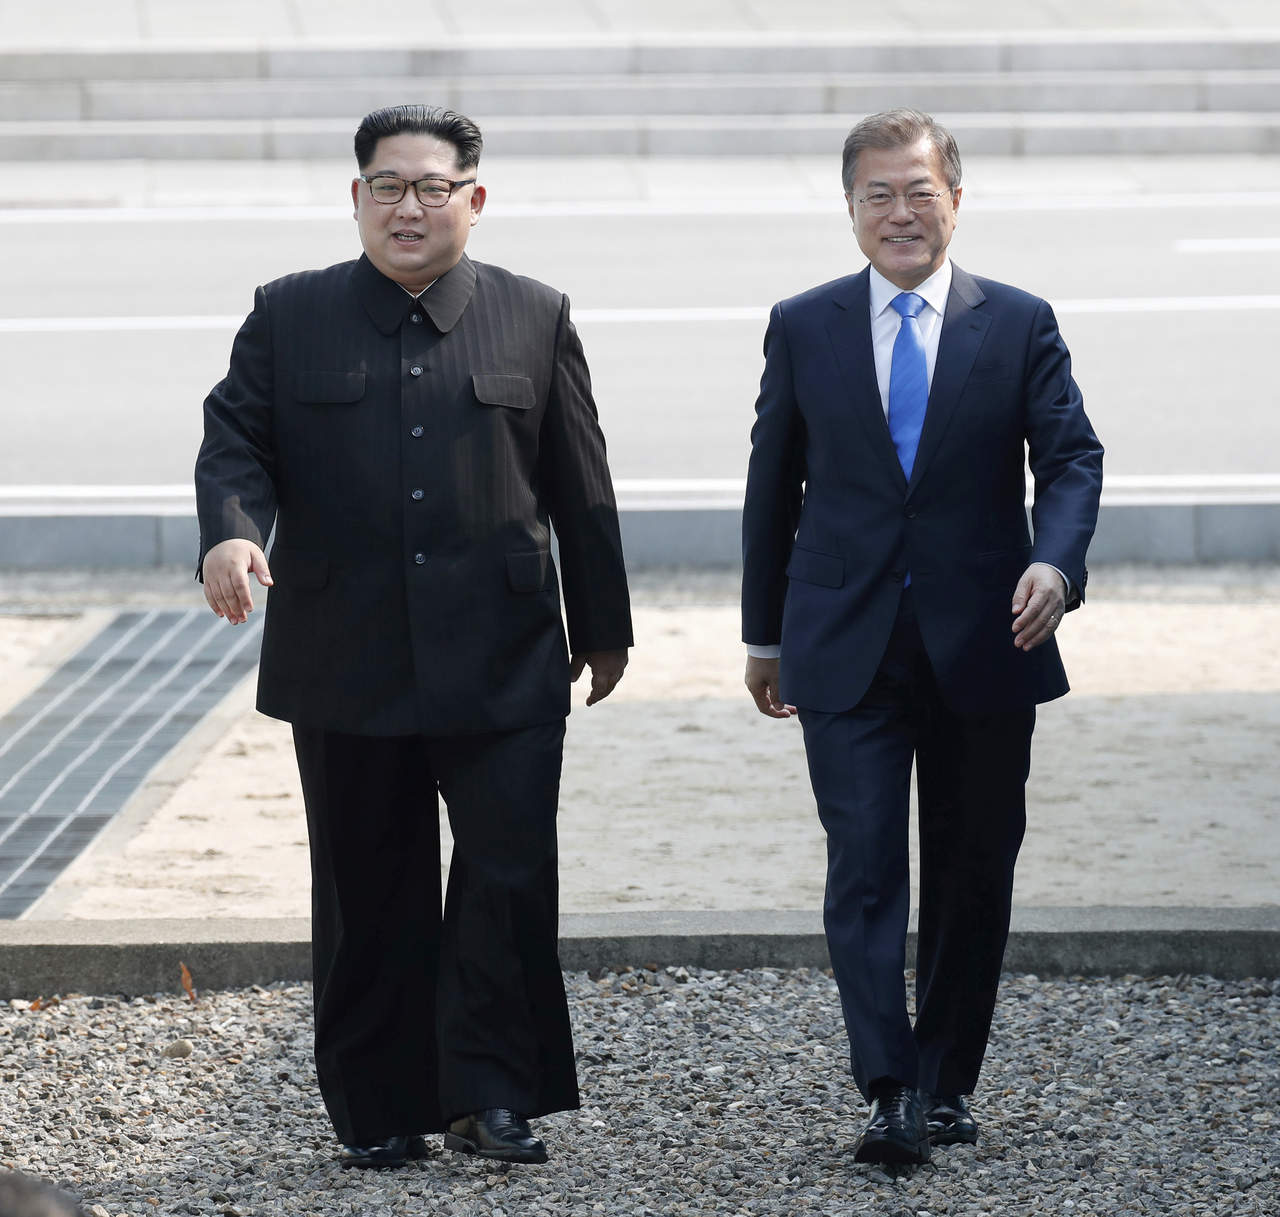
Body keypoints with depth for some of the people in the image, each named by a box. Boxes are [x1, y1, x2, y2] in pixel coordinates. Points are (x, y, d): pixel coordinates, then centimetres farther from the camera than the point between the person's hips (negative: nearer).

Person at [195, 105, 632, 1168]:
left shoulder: (534, 318, 7)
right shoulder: (289, 318, 7)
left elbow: (579, 485, 10)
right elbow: (238, 441, 0)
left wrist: (604, 628, 11)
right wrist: (230, 533, -22)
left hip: (501, 667, 0)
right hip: (346, 669, 1)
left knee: (510, 874, -6)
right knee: (368, 893, 7)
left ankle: (490, 1097, 4)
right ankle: (378, 1111, 16)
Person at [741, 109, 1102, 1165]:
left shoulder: (1019, 325, 3)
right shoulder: (803, 328, 6)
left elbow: (1071, 457, -2)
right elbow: (774, 486, 11)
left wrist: (1056, 561, -22)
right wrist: (764, 632, 11)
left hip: (982, 645, 1)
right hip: (847, 651, 0)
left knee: (970, 874, 8)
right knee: (865, 869, -10)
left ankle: (947, 1085, 20)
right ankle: (892, 1093, -13)